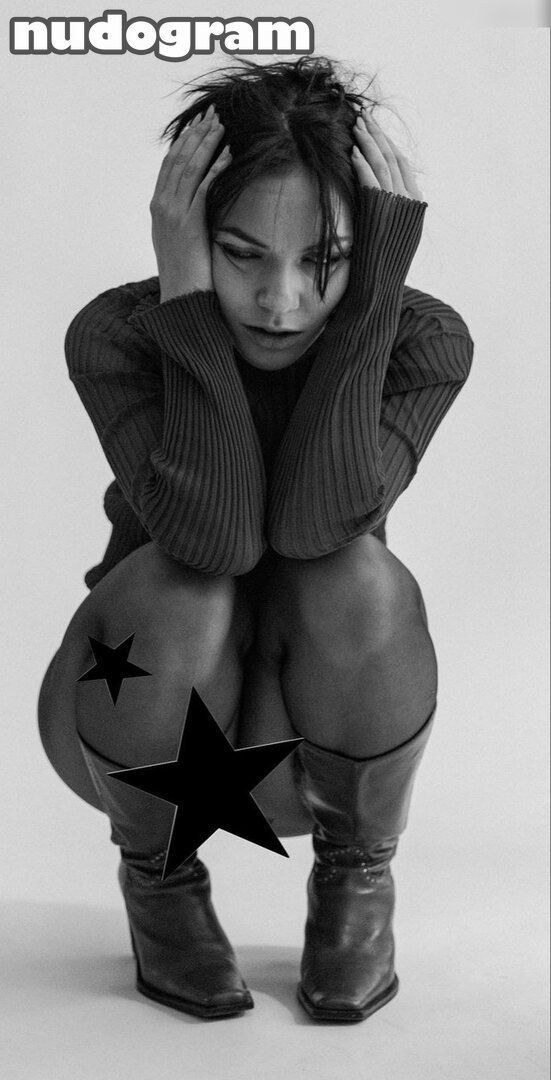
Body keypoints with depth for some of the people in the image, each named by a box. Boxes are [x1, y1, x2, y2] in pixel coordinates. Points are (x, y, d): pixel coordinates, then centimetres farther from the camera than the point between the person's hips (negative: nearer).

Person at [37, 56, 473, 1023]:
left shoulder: (423, 341, -18)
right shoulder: (118, 335, -21)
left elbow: (313, 522, -35)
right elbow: (213, 535, -36)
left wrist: (376, 285, -36)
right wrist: (189, 299, -38)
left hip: (317, 730, 1)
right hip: (141, 710, 0)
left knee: (355, 576, -33)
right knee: (181, 587, -35)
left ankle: (357, 878, -3)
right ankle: (157, 877, -4)